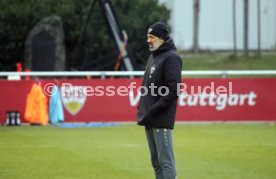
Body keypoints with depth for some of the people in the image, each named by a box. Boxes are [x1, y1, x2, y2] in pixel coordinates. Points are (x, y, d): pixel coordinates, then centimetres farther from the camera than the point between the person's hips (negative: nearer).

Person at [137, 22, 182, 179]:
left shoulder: (171, 58, -10)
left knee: (166, 162, -9)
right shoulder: (153, 56, 18)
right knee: (156, 161, 12)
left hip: (161, 120, -9)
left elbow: (173, 90, -18)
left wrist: (153, 110, -19)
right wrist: (142, 108, 11)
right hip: (149, 119, 9)